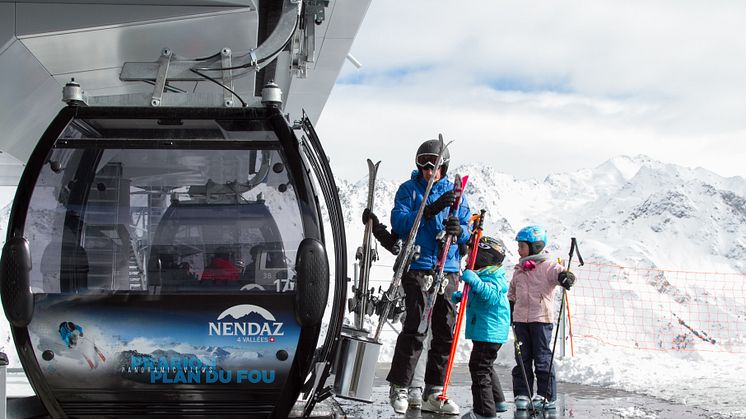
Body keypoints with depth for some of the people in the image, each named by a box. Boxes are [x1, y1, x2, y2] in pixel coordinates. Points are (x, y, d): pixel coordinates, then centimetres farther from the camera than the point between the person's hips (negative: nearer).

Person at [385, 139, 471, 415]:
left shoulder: (455, 193, 16)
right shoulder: (409, 190, 6)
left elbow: (467, 231, 13)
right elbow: (399, 223, -9)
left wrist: (459, 229, -11)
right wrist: (431, 210, -20)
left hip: (448, 270, 4)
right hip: (418, 266, -4)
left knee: (447, 332, 3)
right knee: (416, 328, -11)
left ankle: (434, 392, 9)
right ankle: (399, 387, -1)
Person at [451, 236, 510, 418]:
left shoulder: (493, 278, -16)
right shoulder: (482, 276, 18)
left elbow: (492, 295, -34)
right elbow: (476, 296, 31)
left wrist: (475, 282, -42)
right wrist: (461, 296, 14)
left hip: (489, 332, -12)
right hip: (484, 331, 12)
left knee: (479, 368, -11)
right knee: (485, 367, 24)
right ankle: (498, 402, 35)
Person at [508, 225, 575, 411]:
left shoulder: (548, 266, -4)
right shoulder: (519, 269, 15)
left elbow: (560, 273, -23)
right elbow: (512, 293, 25)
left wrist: (565, 277, -45)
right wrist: (509, 312, 20)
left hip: (541, 318, -6)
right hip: (521, 318, 6)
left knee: (542, 358, -2)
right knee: (522, 358, 6)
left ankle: (547, 396, 4)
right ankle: (522, 394, 10)